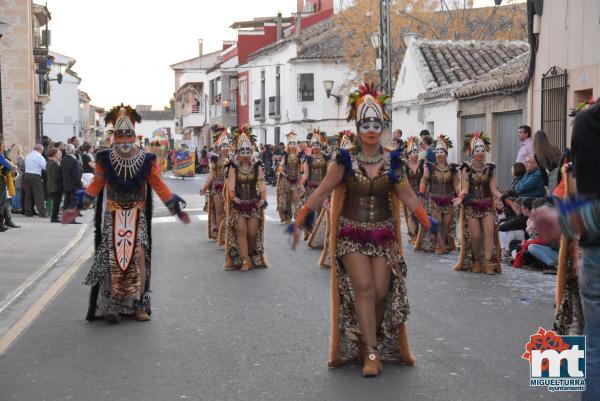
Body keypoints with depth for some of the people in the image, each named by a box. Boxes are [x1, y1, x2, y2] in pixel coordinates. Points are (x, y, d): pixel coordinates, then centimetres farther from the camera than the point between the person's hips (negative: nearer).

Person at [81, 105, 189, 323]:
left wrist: (177, 208, 1)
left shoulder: (146, 160, -2)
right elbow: (95, 186, 6)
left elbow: (159, 186, 2)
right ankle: (113, 304, 0)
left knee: (138, 257, -5)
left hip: (137, 217, 0)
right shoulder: (105, 159, -1)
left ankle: (138, 305, 5)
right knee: (113, 259, -5)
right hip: (113, 217, 0)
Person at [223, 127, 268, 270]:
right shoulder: (233, 167, 0)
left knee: (253, 233, -3)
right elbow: (231, 184, -9)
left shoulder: (257, 166, 4)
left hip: (254, 204, 1)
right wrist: (233, 197, -27)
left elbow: (261, 184, -2)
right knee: (241, 230, -12)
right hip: (238, 204, -1)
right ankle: (244, 260, -8)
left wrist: (264, 198, -17)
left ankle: (252, 257, 18)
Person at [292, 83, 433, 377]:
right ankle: (371, 353, -9)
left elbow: (408, 196, 1)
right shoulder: (346, 160, -3)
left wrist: (428, 222, -10)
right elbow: (322, 191, -6)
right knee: (363, 288, -13)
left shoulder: (392, 161, 2)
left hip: (383, 236, 2)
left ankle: (366, 340, 22)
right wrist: (299, 220, -12)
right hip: (352, 235, -2)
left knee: (381, 292, 0)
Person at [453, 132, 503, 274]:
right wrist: (460, 197, -26)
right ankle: (475, 262, 13)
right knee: (475, 235, -6)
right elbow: (464, 189, -7)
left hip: (487, 205, 2)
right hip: (471, 206, -2)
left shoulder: (490, 168, 6)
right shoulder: (467, 169, -2)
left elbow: (493, 189, 2)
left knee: (490, 231, -13)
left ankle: (488, 262, -12)